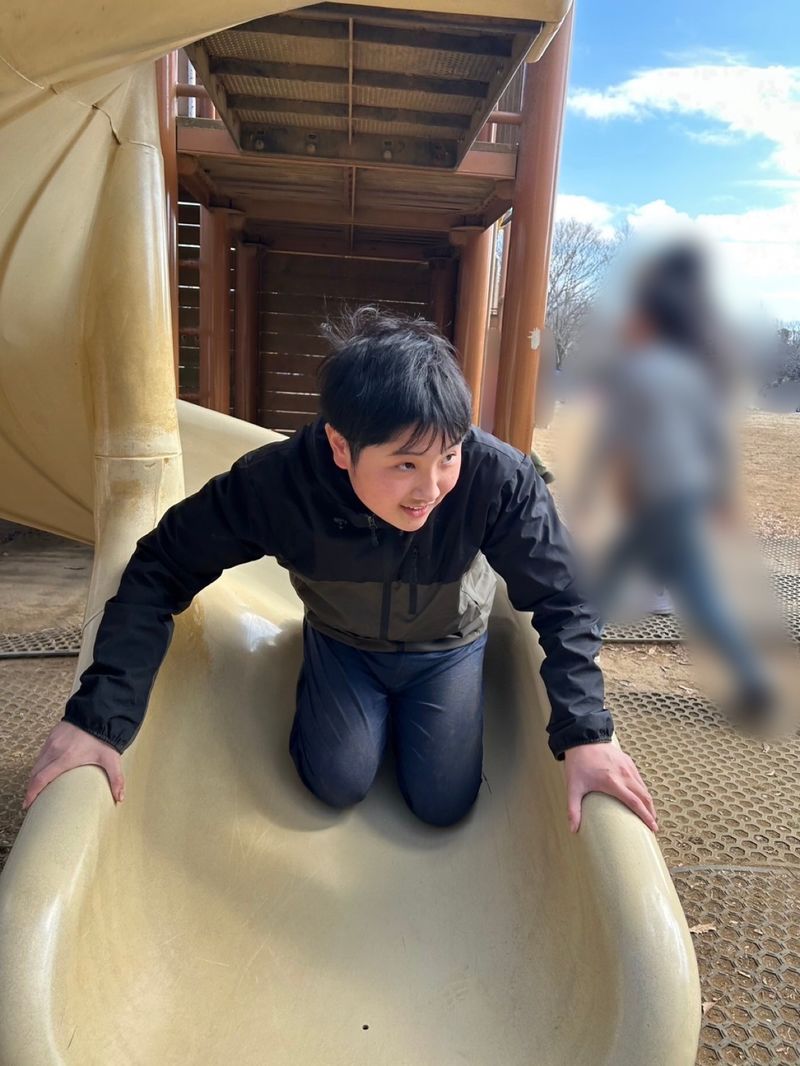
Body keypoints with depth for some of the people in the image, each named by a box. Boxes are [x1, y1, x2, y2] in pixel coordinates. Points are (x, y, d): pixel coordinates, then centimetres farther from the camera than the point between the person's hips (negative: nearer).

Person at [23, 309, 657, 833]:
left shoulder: (497, 478, -38)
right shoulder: (276, 482, -36)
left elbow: (563, 604, -27)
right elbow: (158, 573, -26)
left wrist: (585, 735, -34)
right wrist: (100, 715, -31)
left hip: (447, 646, 0)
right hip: (341, 642, 0)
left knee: (443, 804, -1)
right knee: (339, 784, -5)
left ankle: (406, 704, 30)